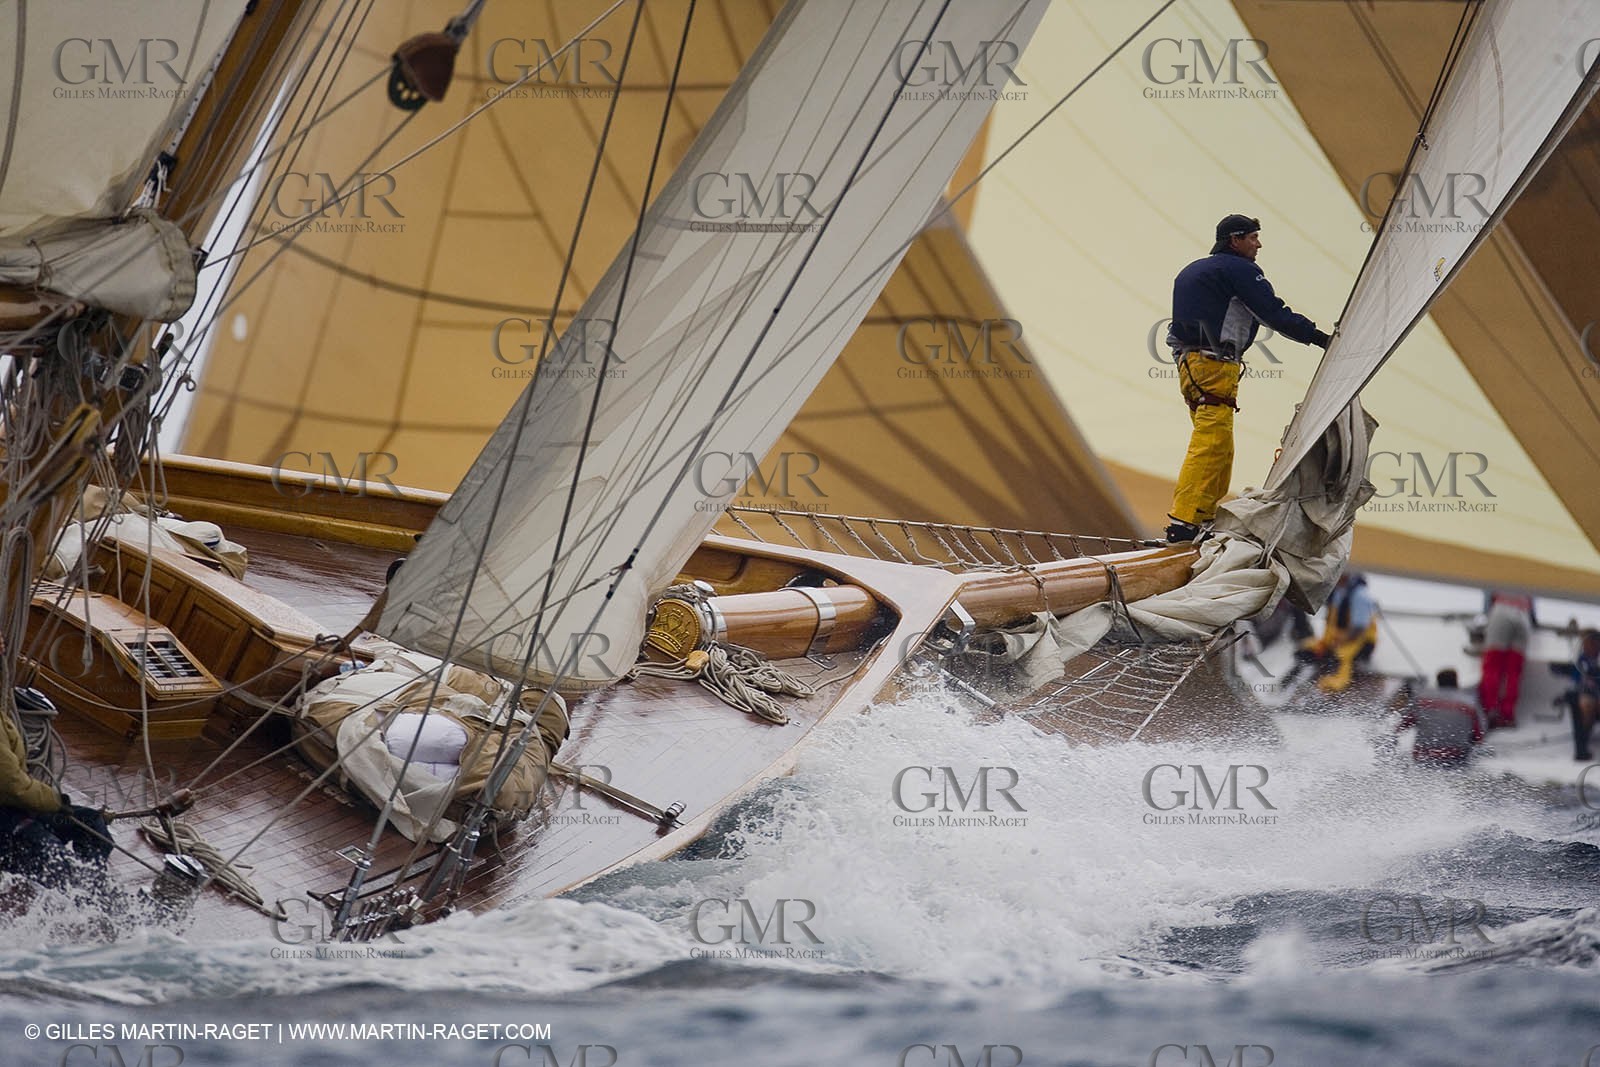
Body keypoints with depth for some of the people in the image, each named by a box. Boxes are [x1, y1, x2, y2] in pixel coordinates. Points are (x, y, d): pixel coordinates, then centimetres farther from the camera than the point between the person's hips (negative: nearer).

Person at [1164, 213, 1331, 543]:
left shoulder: (1192, 271, 23)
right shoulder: (1239, 269, -4)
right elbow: (1274, 313, -10)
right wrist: (1318, 337, -5)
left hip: (1188, 363, 10)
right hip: (1215, 364, -10)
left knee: (1219, 447, 14)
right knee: (1211, 444, -14)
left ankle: (1206, 517, 14)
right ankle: (1184, 522, -22)